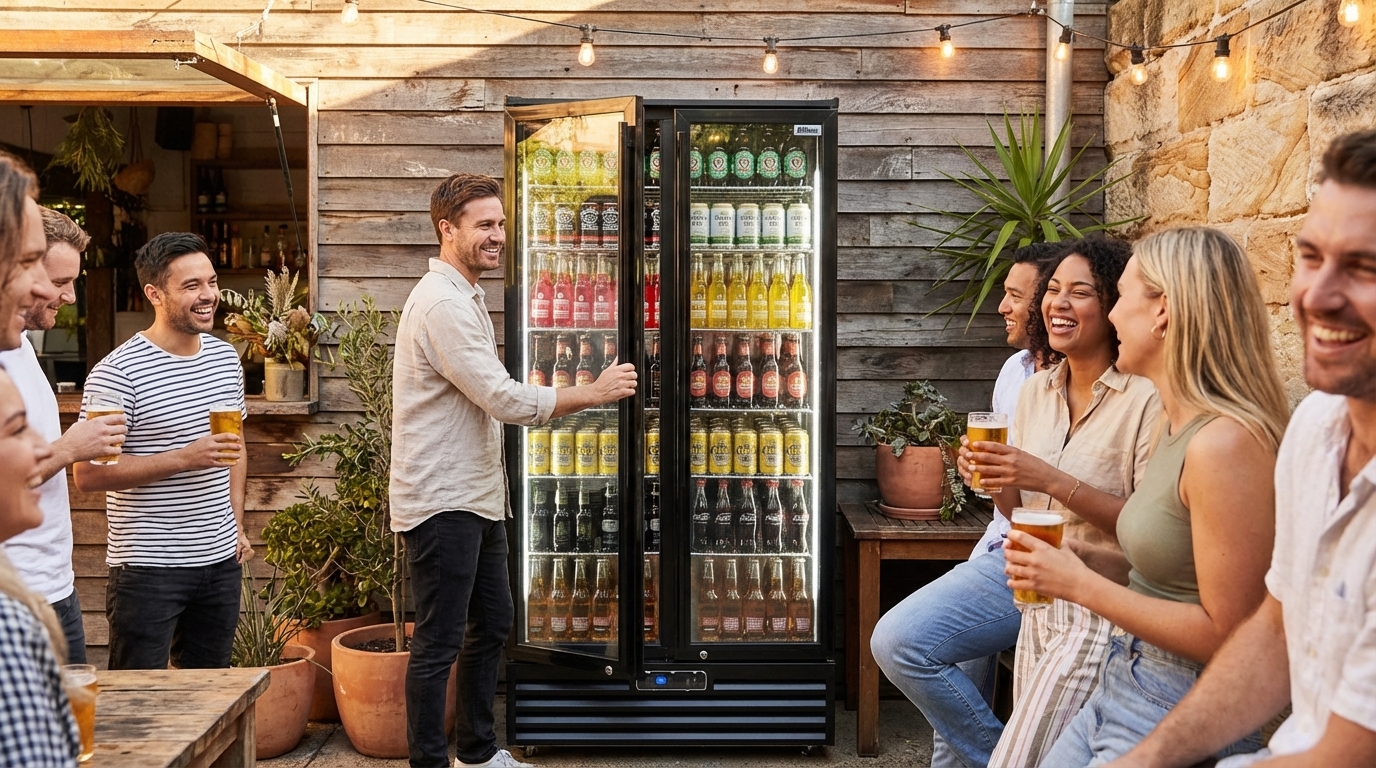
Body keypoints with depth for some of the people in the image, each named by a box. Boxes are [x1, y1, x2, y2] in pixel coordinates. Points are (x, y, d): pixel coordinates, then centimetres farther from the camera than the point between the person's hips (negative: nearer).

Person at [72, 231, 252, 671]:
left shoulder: (226, 358, 8)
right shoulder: (118, 372, -14)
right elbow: (87, 474, -18)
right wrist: (185, 458, -24)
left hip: (221, 560, 6)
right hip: (147, 569, -6)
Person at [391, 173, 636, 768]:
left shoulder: (464, 297, 16)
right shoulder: (443, 303, -19)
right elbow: (505, 400, -24)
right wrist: (595, 392, -16)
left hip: (474, 498, 11)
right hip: (441, 502, -11)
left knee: (492, 625, 19)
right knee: (439, 645, -1)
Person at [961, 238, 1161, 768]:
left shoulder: (1145, 397, -17)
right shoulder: (1035, 391, 5)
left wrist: (1053, 481, -25)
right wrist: (995, 479, -8)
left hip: (1103, 615, -6)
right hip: (1039, 605, 7)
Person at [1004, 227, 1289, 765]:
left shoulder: (1226, 443, -22)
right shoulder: (1178, 425, 8)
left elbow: (1228, 636, -22)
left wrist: (1080, 585, -18)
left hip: (1179, 716, -8)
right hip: (1123, 689, 8)